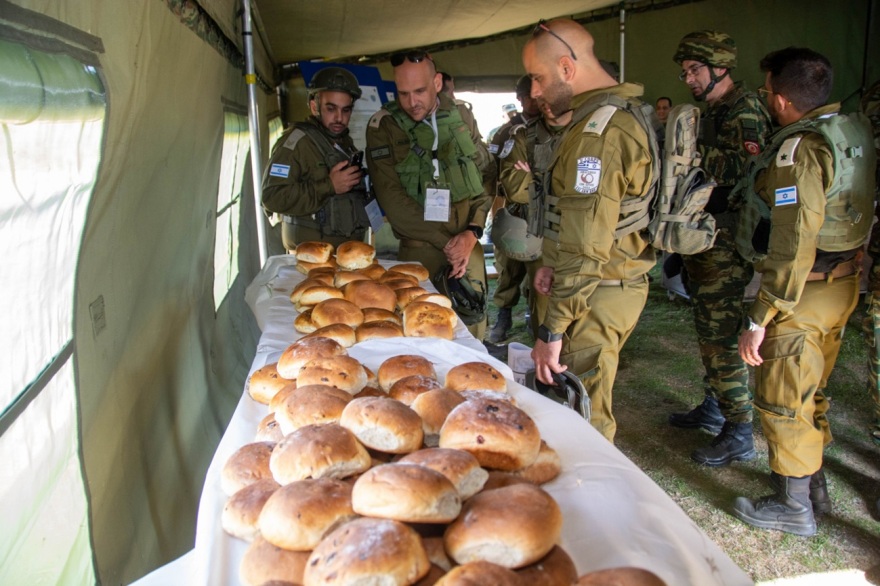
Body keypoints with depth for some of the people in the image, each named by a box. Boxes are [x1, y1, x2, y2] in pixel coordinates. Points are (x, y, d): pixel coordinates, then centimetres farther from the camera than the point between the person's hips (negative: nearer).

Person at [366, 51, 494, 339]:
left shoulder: (461, 116, 6)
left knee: (473, 325, 5)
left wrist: (472, 232, -7)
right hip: (420, 248, -3)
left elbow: (486, 174, 8)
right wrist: (445, 241, -10)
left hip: (468, 242, 3)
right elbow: (392, 199, -9)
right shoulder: (382, 126, -4)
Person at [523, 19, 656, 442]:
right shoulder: (624, 114, 12)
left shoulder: (596, 134, -22)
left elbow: (585, 251, -25)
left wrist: (552, 330, -21)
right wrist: (554, 263, 17)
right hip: (621, 280, 10)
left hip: (598, 294, -10)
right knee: (590, 404, 20)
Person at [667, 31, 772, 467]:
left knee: (721, 335, -7)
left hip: (726, 246, -10)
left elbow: (746, 168, -25)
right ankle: (715, 407, 31)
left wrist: (692, 147, -21)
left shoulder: (745, 109, -12)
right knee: (708, 328, 17)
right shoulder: (711, 113, 17)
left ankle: (739, 434, 3)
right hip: (703, 239, 10)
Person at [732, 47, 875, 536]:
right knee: (810, 391, 22)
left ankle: (794, 507, 20)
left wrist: (760, 318, -25)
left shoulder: (798, 150, -21)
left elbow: (793, 244, -27)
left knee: (783, 401, 5)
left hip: (804, 291, -9)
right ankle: (813, 485, 38)